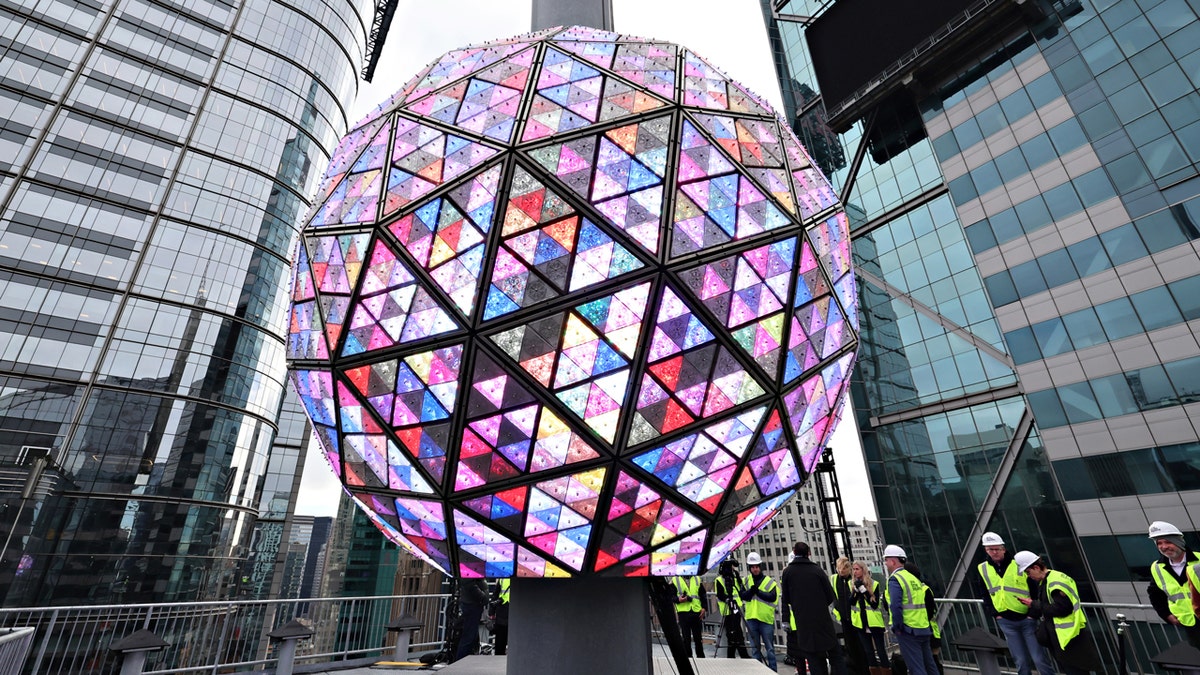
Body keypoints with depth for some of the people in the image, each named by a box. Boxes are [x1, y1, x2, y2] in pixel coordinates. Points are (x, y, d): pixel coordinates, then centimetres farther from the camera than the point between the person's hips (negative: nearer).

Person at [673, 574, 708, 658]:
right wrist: (678, 599, -16)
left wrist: (703, 607, 3)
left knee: (698, 636, 10)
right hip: (683, 612, -2)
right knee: (686, 637, 2)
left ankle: (700, 656, 24)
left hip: (697, 612, 3)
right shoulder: (675, 580, 2)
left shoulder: (697, 579, 12)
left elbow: (703, 595, 15)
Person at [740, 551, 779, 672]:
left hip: (766, 618, -3)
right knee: (755, 648, 12)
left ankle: (773, 670, 15)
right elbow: (743, 596, -4)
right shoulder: (745, 580, 6)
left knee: (769, 648, 5)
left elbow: (773, 597, -15)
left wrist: (757, 591, -23)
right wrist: (751, 590, -23)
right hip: (751, 618, 3)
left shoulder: (769, 581, -2)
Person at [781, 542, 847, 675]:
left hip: (802, 622, 0)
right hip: (822, 619, 0)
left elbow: (785, 598, -1)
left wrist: (785, 620, 8)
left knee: (814, 659, 7)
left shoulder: (787, 572, -4)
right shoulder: (817, 570, -4)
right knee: (835, 654, 12)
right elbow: (831, 596, -1)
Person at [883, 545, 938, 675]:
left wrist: (896, 627, -13)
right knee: (929, 665, 16)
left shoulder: (895, 579, -14)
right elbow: (921, 603, 16)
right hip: (924, 629, 8)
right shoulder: (913, 578, 12)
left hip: (908, 631, -8)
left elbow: (895, 606, -24)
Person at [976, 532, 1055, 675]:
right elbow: (985, 595, 12)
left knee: (1040, 659, 1)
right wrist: (995, 614, 2)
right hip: (1006, 622, 3)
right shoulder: (983, 569, 3)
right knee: (1022, 662, 8)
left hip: (1026, 619, -3)